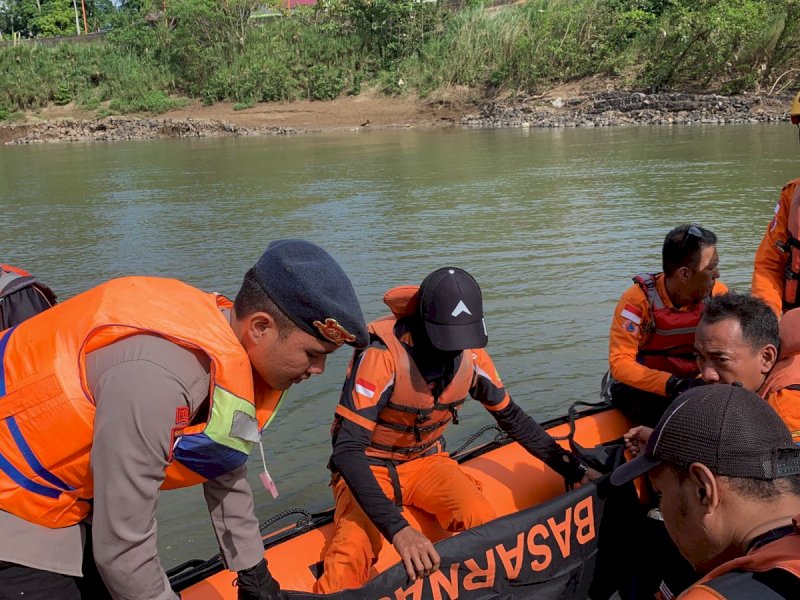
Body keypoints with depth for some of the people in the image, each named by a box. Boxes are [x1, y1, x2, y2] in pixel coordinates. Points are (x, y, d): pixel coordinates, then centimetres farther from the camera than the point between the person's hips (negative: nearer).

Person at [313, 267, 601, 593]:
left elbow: (512, 418, 6)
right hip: (369, 467, -4)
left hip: (426, 461, 5)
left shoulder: (471, 355, -10)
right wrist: (397, 529, -43)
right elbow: (347, 450, -33)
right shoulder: (382, 354, -28)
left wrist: (573, 468, 3)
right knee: (349, 561, -32)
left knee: (482, 521, -24)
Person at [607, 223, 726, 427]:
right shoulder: (639, 300, -19)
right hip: (642, 388, -4)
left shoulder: (718, 294, -5)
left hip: (695, 385, 4)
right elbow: (620, 363, -24)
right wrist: (672, 384, -38)